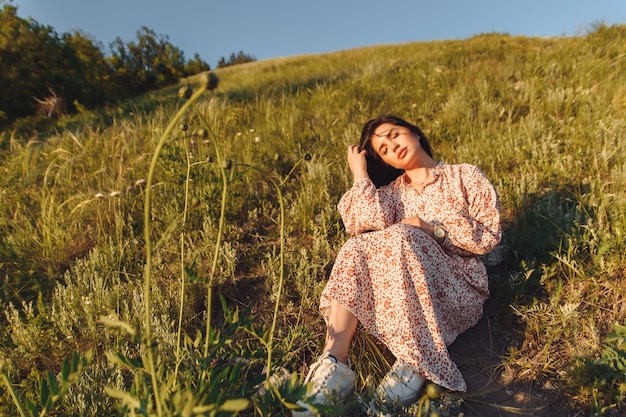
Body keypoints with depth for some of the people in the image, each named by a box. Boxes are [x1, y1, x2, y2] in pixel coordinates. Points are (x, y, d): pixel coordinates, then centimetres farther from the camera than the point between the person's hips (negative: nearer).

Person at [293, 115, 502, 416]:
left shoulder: (465, 176, 11)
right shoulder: (391, 191, 18)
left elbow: (489, 237, 0)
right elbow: (371, 222, -6)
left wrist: (433, 229, -12)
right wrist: (360, 174, 1)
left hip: (458, 287, -3)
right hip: (400, 293, 3)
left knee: (401, 237, -31)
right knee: (356, 247, -25)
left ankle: (414, 365, -30)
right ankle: (334, 362, -35)